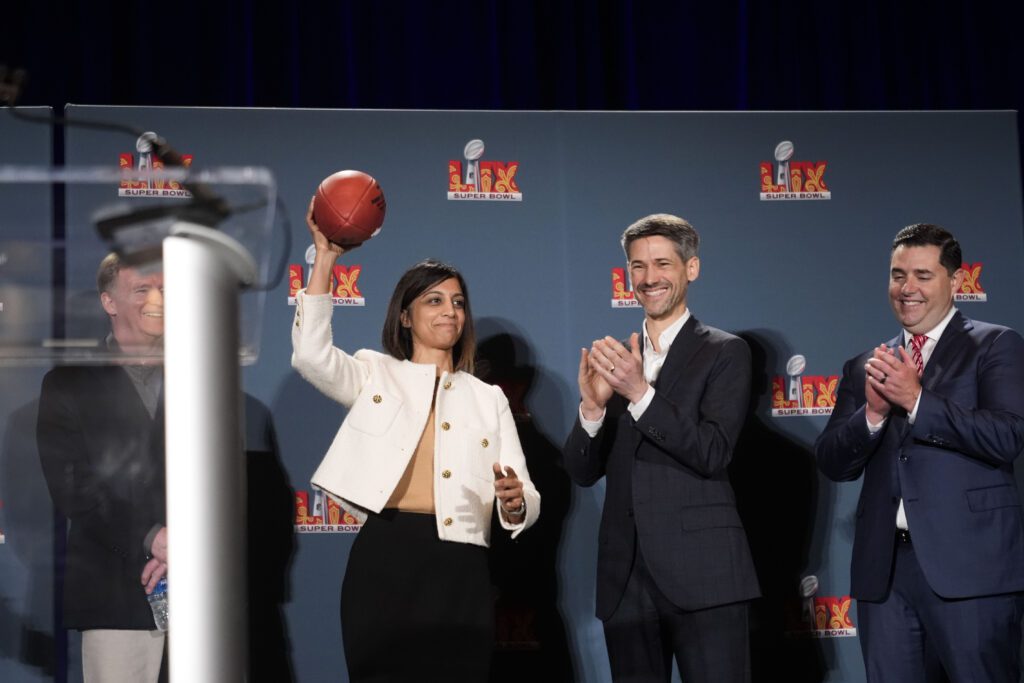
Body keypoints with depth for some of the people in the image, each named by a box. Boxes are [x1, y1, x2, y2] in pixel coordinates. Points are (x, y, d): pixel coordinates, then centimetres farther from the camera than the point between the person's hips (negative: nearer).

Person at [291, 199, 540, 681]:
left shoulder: (488, 398, 17)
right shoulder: (376, 374, 12)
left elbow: (525, 501, 10)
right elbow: (311, 354, -9)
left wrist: (515, 502, -15)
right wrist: (325, 260, -13)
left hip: (459, 568, 2)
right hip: (384, 558, -2)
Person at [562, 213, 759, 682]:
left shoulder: (725, 353, 0)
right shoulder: (613, 361, 13)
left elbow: (712, 453, -12)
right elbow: (582, 472, 7)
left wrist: (641, 392, -22)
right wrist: (592, 406, -11)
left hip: (702, 573, -4)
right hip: (626, 577, 4)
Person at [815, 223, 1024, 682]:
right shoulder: (865, 368, 15)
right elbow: (832, 464, 9)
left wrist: (916, 399, -16)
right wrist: (873, 412, -9)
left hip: (969, 566, -4)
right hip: (884, 570, 4)